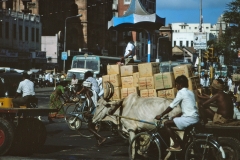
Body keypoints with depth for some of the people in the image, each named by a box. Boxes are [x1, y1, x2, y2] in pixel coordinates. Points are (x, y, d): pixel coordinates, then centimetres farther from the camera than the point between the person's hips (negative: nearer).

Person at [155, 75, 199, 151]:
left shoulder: (181, 93, -8)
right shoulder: (190, 92, 18)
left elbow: (171, 106, -8)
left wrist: (161, 115, 1)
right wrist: (176, 116, 22)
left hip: (189, 118, -10)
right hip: (195, 117, 10)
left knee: (166, 123, -6)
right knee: (174, 119, 29)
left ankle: (177, 145, -5)